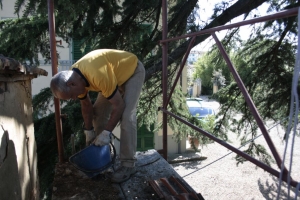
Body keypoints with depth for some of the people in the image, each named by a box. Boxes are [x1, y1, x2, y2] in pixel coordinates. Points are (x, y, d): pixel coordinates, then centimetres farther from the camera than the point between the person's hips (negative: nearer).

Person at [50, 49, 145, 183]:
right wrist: (89, 131, 3)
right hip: (116, 73, 8)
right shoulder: (75, 77, -14)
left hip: (133, 71, -8)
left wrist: (107, 133, -26)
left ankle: (128, 164, -10)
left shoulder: (98, 76, -40)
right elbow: (86, 105, 0)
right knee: (98, 112, 5)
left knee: (126, 116, -20)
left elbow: (119, 106, -32)